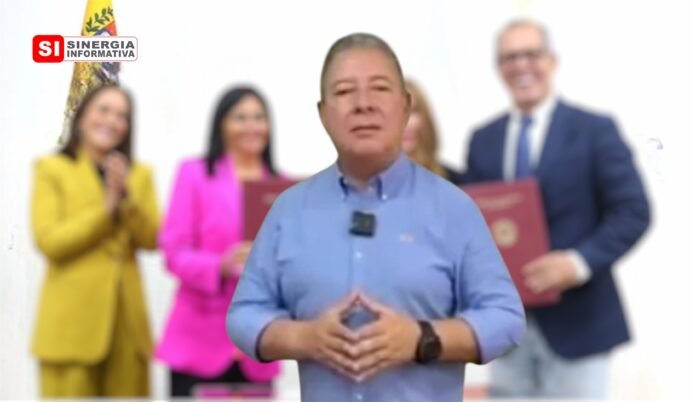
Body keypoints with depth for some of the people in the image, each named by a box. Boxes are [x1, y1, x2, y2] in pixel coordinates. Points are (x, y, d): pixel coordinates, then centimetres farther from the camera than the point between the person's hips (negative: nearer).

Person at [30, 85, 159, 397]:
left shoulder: (139, 174, 15)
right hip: (72, 321, -4)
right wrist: (107, 208, -9)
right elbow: (49, 241, -7)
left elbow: (152, 239, 3)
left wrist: (127, 196, -11)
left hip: (127, 320, 4)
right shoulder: (52, 169, 4)